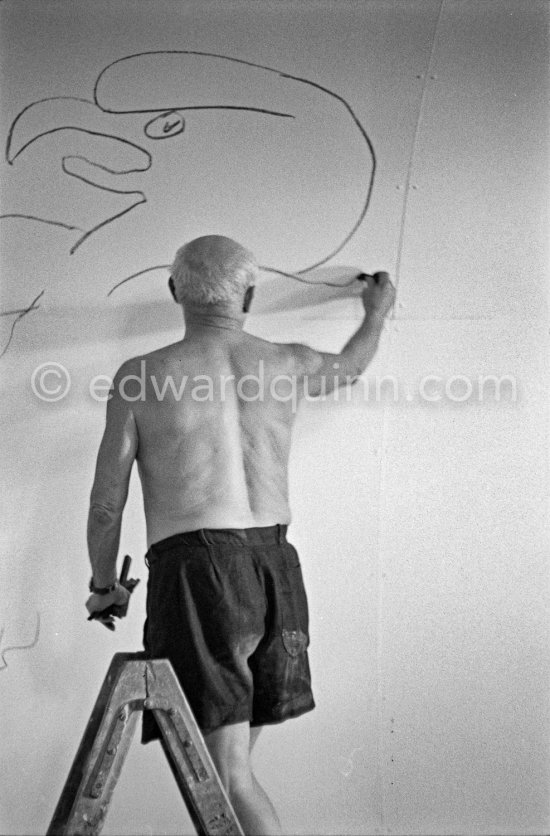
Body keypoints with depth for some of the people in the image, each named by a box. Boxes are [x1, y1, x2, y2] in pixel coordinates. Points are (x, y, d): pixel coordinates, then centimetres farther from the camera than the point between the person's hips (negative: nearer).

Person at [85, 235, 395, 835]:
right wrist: (376, 311, 52)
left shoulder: (139, 378, 0)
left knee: (227, 775, -4)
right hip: (274, 565, 5)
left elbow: (106, 503, 2)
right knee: (230, 761, 18)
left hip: (193, 567, -4)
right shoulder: (287, 364, 8)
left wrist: (104, 584, 19)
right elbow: (352, 364, 32)